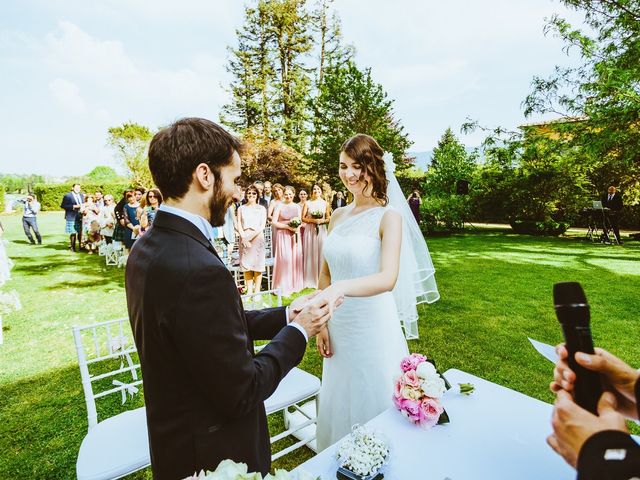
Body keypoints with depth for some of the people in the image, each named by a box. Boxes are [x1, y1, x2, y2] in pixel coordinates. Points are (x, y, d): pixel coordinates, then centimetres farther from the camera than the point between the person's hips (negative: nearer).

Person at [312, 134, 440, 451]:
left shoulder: (389, 216, -12)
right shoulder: (337, 216, 5)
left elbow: (389, 279, -26)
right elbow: (325, 275, 8)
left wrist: (342, 287, -42)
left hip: (373, 326, -5)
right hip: (339, 327, 6)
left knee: (372, 405, 13)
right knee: (339, 403, 21)